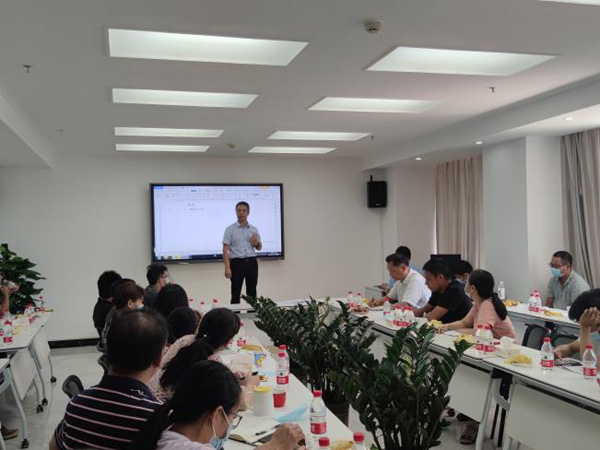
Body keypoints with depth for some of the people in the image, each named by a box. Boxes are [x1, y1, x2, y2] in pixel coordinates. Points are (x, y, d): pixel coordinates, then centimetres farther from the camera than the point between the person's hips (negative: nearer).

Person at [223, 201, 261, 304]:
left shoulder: (254, 229, 10)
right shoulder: (230, 229, -1)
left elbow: (259, 248, 17)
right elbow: (225, 249, -6)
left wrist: (257, 243, -7)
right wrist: (227, 267, -16)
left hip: (251, 262, 3)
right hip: (237, 262, -3)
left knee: (252, 292, 6)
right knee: (236, 293, -3)